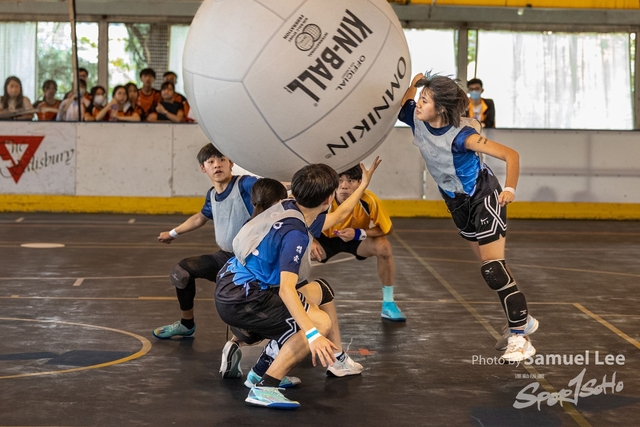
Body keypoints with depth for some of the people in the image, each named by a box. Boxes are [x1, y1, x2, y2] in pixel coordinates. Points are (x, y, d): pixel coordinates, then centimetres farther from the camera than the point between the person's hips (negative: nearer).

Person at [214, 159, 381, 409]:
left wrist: (364, 184, 36)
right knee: (321, 323, -14)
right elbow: (286, 290, -32)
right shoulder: (295, 233, -24)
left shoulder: (290, 210, 5)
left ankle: (337, 360, 40)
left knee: (319, 292, 24)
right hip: (240, 301, -10)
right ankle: (265, 388, -17)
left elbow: (337, 216, 26)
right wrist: (313, 334, -38)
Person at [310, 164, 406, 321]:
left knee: (383, 247, -29)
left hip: (357, 239, 0)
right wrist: (310, 241, -42)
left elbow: (385, 229, -19)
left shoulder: (369, 200, -31)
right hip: (326, 239, 0)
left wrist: (358, 233, -35)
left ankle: (388, 303, -10)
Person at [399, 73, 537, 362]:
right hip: (457, 201, 7)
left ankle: (520, 338, -6)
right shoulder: (415, 119, -15)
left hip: (484, 198, -7)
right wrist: (413, 82, -19)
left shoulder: (461, 135, -32)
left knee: (493, 268, -13)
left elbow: (510, 155, -33)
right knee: (489, 265, 16)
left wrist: (509, 190, -45)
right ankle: (522, 320, 33)